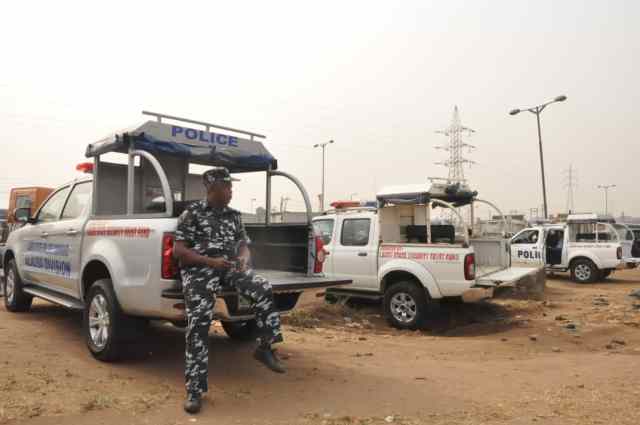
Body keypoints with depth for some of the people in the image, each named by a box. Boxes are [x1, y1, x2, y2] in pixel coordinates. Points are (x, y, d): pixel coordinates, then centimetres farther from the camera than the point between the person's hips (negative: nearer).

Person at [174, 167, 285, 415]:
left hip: (229, 267, 4)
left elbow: (243, 244, 19)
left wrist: (243, 259, -7)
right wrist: (210, 261, -16)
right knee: (198, 325, -13)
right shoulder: (192, 213, 1)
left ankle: (264, 348, -5)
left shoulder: (233, 216, 16)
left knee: (263, 290, -21)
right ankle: (194, 390, -2)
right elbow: (178, 250, -4)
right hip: (199, 269, -4)